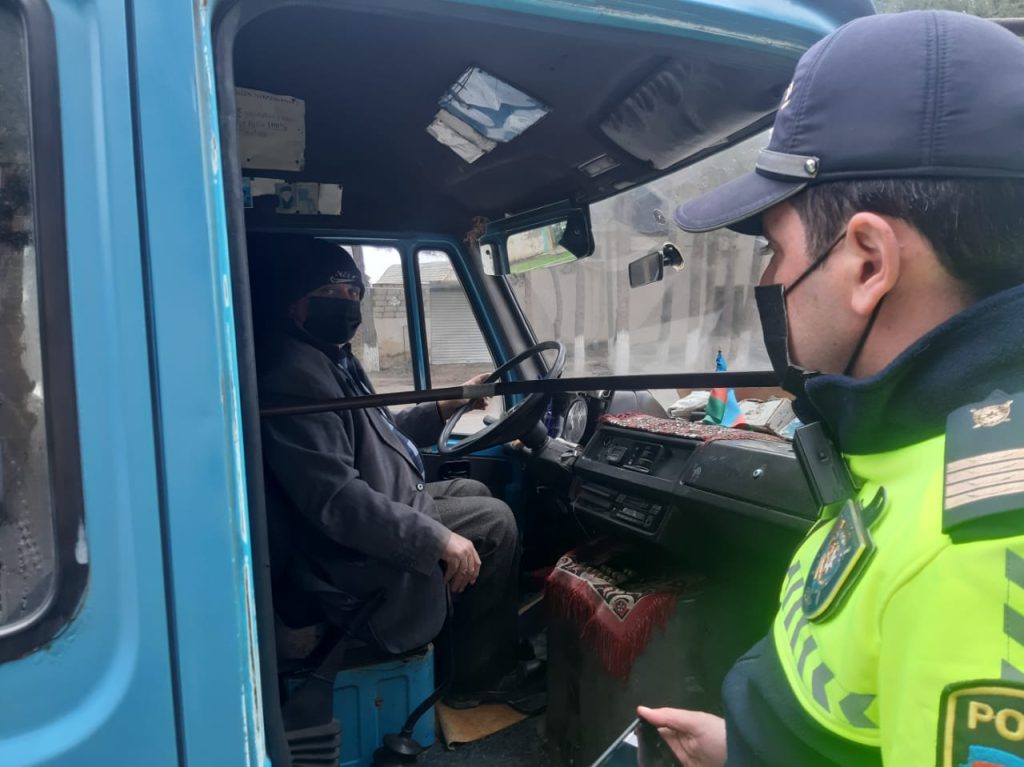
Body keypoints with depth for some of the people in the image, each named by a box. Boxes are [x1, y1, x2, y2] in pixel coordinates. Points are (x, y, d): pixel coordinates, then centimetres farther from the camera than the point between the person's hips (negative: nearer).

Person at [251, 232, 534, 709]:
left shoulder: (329, 357, 9)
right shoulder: (293, 375, -26)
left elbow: (378, 436, 19)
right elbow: (338, 501, -33)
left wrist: (448, 405, 13)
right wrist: (437, 538, -30)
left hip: (380, 509, 11)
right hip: (354, 552, -11)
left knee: (474, 491, 22)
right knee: (494, 521, -8)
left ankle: (497, 643, 29)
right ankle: (482, 678, 7)